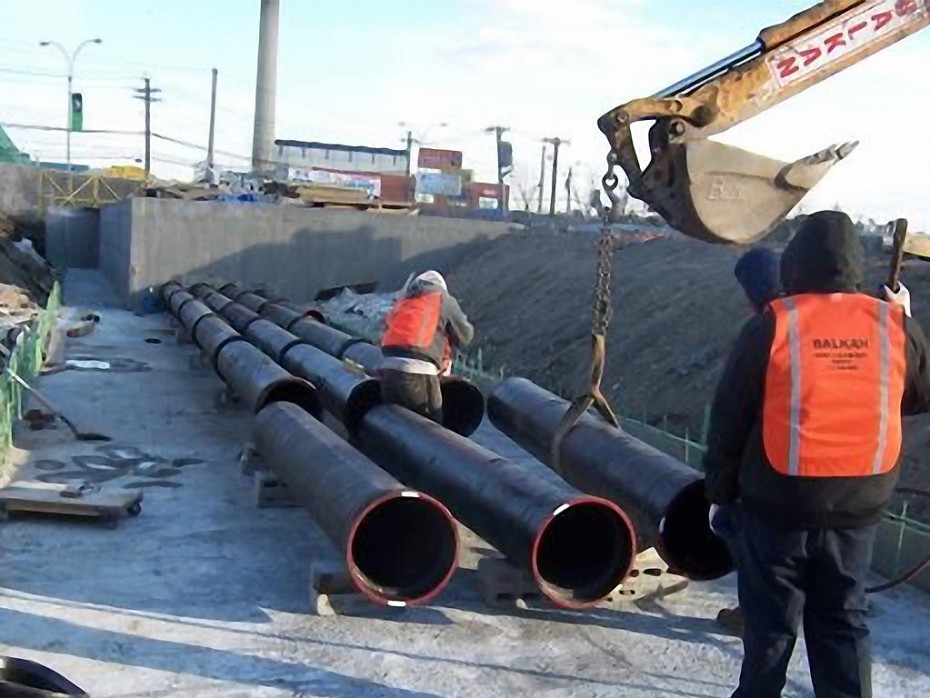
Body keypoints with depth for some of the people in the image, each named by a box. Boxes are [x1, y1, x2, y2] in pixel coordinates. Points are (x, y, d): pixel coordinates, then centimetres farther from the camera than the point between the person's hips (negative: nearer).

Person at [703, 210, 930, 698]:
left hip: (777, 507, -2)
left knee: (770, 623, 12)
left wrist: (719, 493, 6)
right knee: (843, 622, 18)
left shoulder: (769, 328, -12)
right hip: (857, 510, 3)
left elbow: (728, 419, -7)